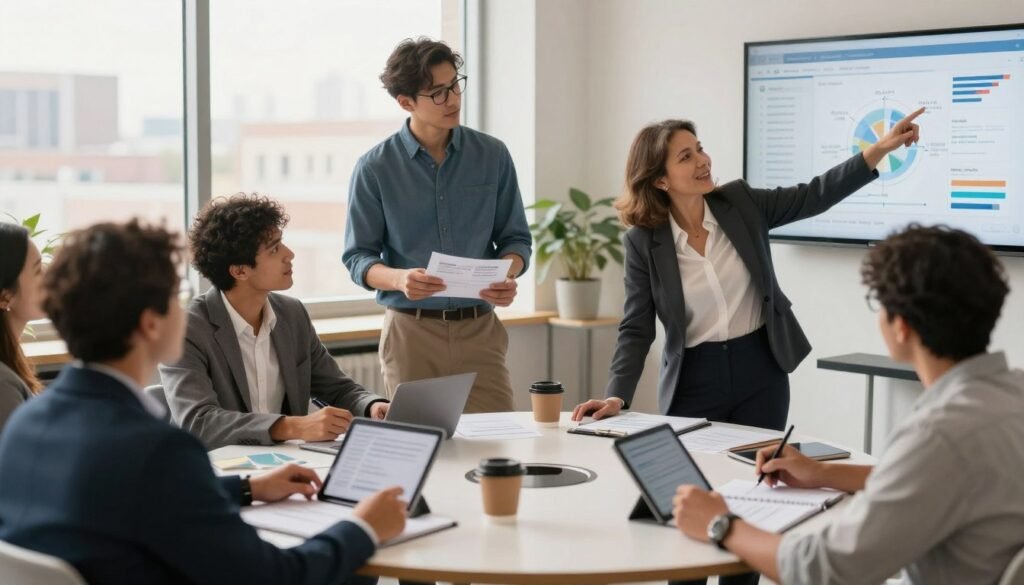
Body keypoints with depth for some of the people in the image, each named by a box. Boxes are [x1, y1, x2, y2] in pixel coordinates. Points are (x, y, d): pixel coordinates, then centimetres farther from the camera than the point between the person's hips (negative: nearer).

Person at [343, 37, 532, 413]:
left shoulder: (492, 156, 3)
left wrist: (507, 276, -14)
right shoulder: (375, 169, -3)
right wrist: (399, 279, -22)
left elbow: (515, 238, 8)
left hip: (479, 329, 2)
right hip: (410, 330, -1)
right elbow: (358, 258, -1)